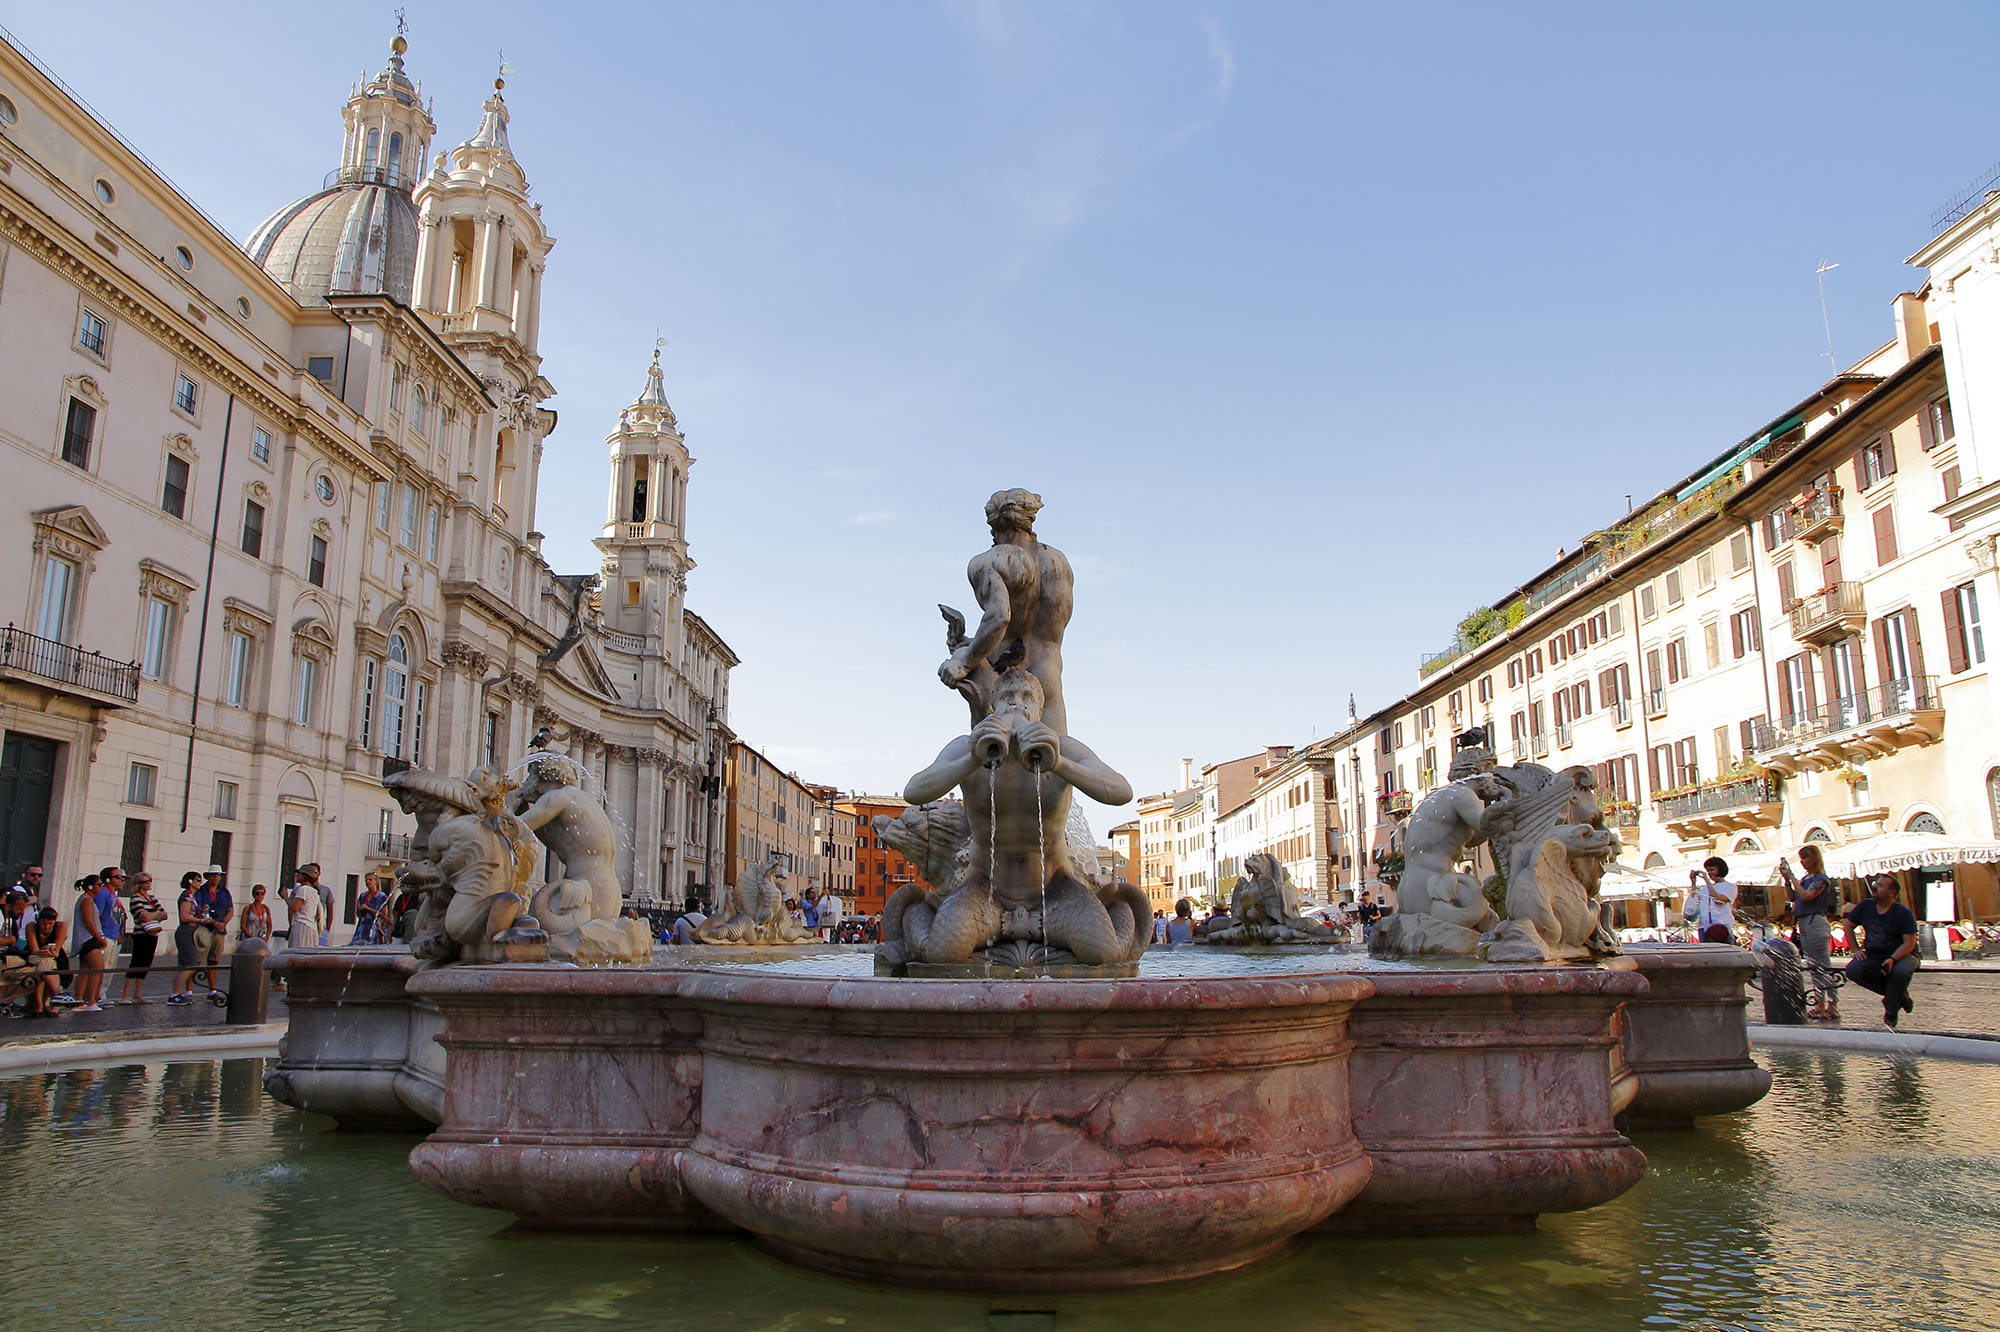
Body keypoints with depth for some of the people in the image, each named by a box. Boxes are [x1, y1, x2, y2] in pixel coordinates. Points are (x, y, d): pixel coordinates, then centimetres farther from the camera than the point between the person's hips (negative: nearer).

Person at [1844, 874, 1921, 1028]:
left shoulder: (1904, 913, -12)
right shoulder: (1865, 906, 2)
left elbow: (1909, 943, -17)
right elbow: (1848, 925, 13)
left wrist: (1893, 959, -33)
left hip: (1902, 955, -4)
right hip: (1873, 956, 4)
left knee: (1900, 971, -38)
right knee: (1852, 970, -23)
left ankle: (1891, 1010, -10)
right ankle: (1899, 995, -1)